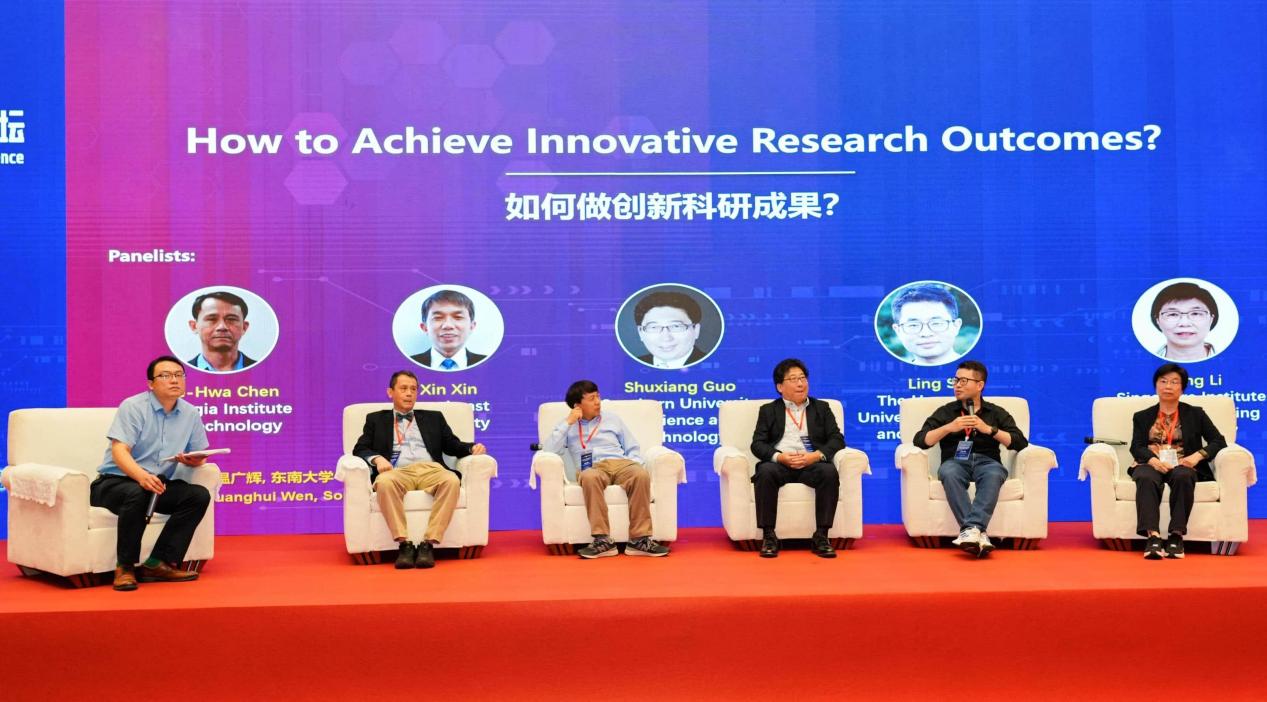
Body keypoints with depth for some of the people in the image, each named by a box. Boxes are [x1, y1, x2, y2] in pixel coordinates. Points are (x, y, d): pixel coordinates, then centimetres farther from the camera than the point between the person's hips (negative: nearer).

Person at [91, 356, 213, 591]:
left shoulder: (191, 414, 6)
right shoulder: (133, 407, -9)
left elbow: (199, 455, 13)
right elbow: (119, 450, -22)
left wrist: (192, 460, -15)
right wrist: (142, 476, -42)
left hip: (158, 483, 5)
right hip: (114, 481, -5)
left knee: (199, 495, -19)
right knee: (137, 494, -38)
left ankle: (158, 563, -19)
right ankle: (125, 567, -22)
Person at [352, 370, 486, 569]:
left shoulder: (433, 417, 30)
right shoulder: (376, 419, 26)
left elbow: (453, 445, 22)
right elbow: (360, 449, 14)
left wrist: (472, 448, -1)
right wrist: (377, 458, -9)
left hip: (431, 469, 1)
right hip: (398, 472, -1)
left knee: (452, 480, -35)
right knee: (385, 482, -38)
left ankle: (428, 544, -36)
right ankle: (405, 544, -36)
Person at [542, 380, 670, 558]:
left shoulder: (612, 419, 25)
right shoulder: (568, 426, 19)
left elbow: (633, 449, 21)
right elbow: (549, 450, 2)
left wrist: (632, 467, -1)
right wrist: (568, 423, 0)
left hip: (621, 464, 2)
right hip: (593, 468, -1)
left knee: (641, 474, -35)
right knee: (589, 477, -40)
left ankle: (639, 539, -35)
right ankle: (603, 540, -40)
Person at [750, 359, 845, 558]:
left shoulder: (821, 408, 22)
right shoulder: (768, 410, 19)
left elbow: (837, 439, 9)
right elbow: (757, 444, 6)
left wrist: (816, 455, -12)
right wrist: (780, 457, -14)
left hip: (811, 464, 1)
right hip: (779, 464, -1)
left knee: (830, 472, -33)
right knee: (765, 472, -35)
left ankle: (821, 536, -27)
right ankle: (768, 536, -28)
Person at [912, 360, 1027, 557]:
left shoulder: (996, 413, 18)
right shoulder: (945, 412, 18)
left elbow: (1020, 443, 4)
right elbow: (920, 440, 5)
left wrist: (989, 429, -7)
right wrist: (949, 427, -7)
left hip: (986, 461, 0)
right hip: (956, 461, 0)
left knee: (994, 474, -37)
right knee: (949, 472, -37)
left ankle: (971, 528, -48)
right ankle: (978, 533, -45)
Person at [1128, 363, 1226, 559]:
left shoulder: (1195, 414, 20)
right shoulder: (1142, 417, 21)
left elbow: (1218, 441, 9)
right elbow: (1136, 447, 5)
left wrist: (1198, 455, -11)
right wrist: (1152, 460, -18)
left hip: (1182, 465, 0)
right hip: (1151, 465, 0)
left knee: (1183, 476, -38)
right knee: (1146, 479, -37)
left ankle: (1176, 535, -39)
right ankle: (1153, 536, -50)